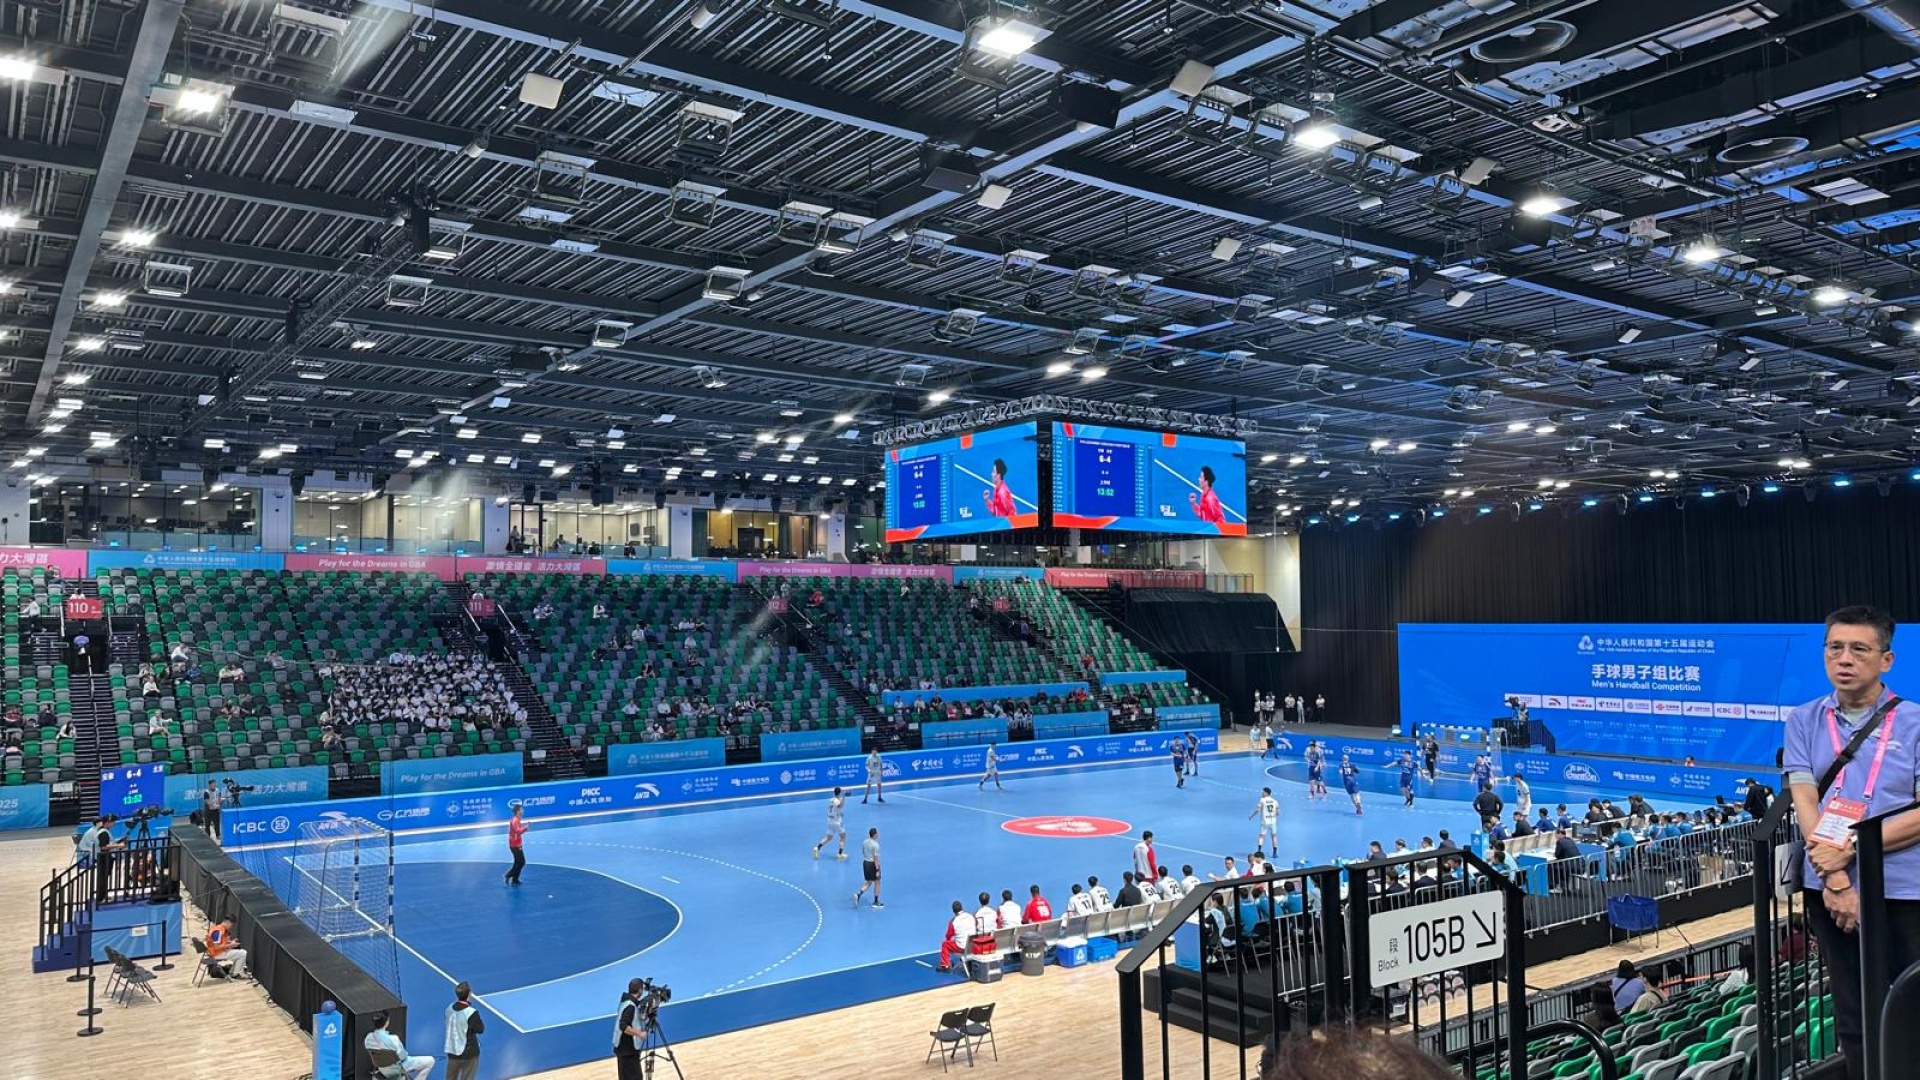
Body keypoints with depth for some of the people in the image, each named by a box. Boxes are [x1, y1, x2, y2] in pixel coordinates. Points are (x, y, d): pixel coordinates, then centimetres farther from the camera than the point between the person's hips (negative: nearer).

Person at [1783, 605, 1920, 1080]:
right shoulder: (1804, 721, 4)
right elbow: (1804, 803, -3)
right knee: (1853, 1018, 12)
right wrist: (1834, 879, -14)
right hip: (1829, 889, 2)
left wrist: (1849, 849, -17)